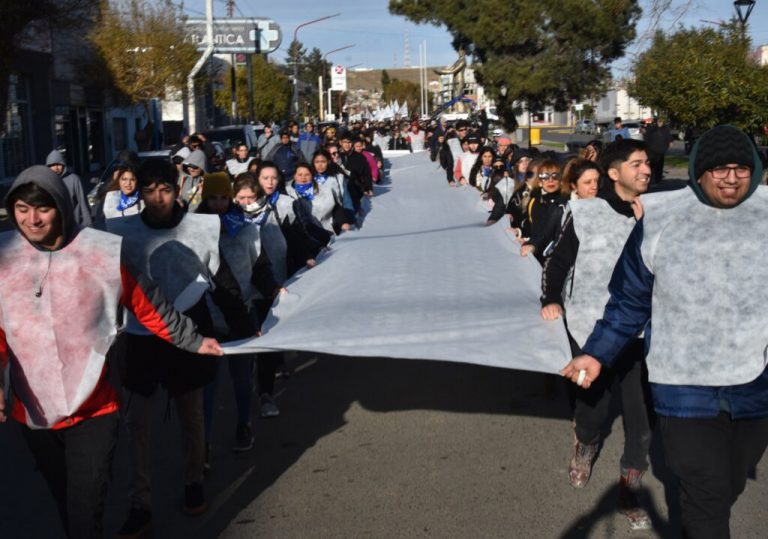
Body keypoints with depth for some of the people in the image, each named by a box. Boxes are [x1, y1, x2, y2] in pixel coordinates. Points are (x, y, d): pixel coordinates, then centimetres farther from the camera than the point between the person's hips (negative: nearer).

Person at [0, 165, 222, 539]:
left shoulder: (103, 252, -10)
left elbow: (148, 307, 2)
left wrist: (192, 340, 9)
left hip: (94, 408, -3)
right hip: (34, 411, 3)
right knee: (65, 506, 20)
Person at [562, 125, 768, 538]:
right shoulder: (661, 220, -5)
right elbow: (630, 301, 1)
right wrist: (597, 354, -4)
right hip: (685, 389, -2)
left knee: (727, 492, 21)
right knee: (705, 502, -1)